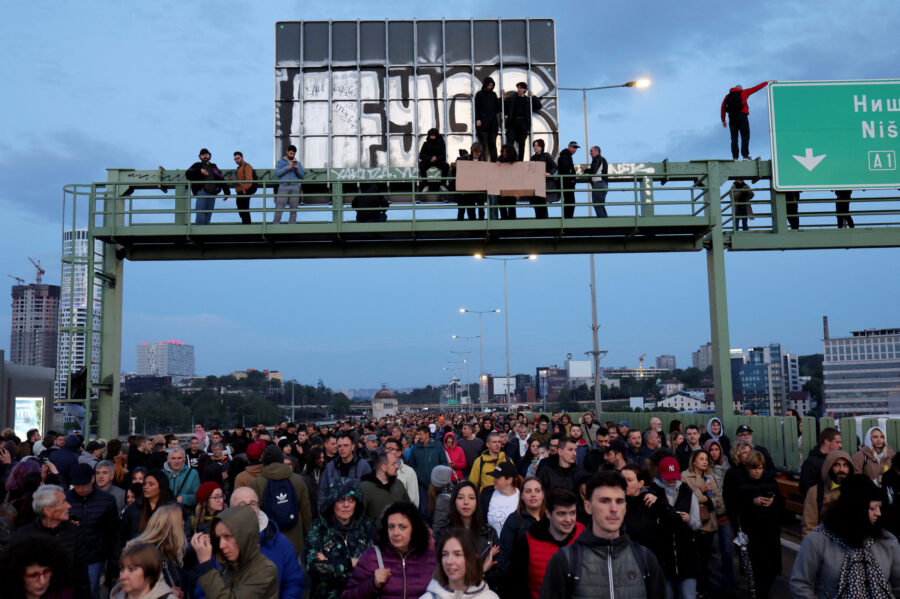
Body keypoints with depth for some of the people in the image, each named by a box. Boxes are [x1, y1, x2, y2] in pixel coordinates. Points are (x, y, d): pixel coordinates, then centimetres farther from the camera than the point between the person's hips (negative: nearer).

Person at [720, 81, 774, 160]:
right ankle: (745, 155, -16)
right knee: (745, 137, -4)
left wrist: (723, 120, 15)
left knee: (734, 138, 2)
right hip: (742, 116, -3)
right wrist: (767, 82, 23)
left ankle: (735, 157, -6)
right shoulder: (743, 92, 12)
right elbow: (756, 88, 14)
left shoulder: (727, 96, 18)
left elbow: (723, 108, 12)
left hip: (732, 118, 3)